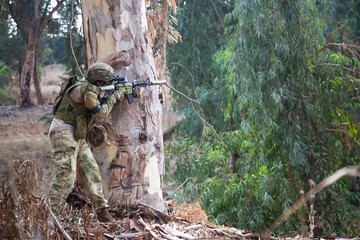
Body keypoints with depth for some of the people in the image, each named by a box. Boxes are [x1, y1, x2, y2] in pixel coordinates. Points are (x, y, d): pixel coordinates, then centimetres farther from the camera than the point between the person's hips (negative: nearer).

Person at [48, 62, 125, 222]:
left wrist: (121, 96, 13)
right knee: (66, 174, -19)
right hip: (64, 133, -10)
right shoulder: (85, 88, -15)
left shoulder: (91, 89, 15)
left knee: (91, 172, 7)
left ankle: (102, 212, 11)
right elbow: (100, 113, -13)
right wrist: (113, 97, 0)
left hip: (78, 137, 10)